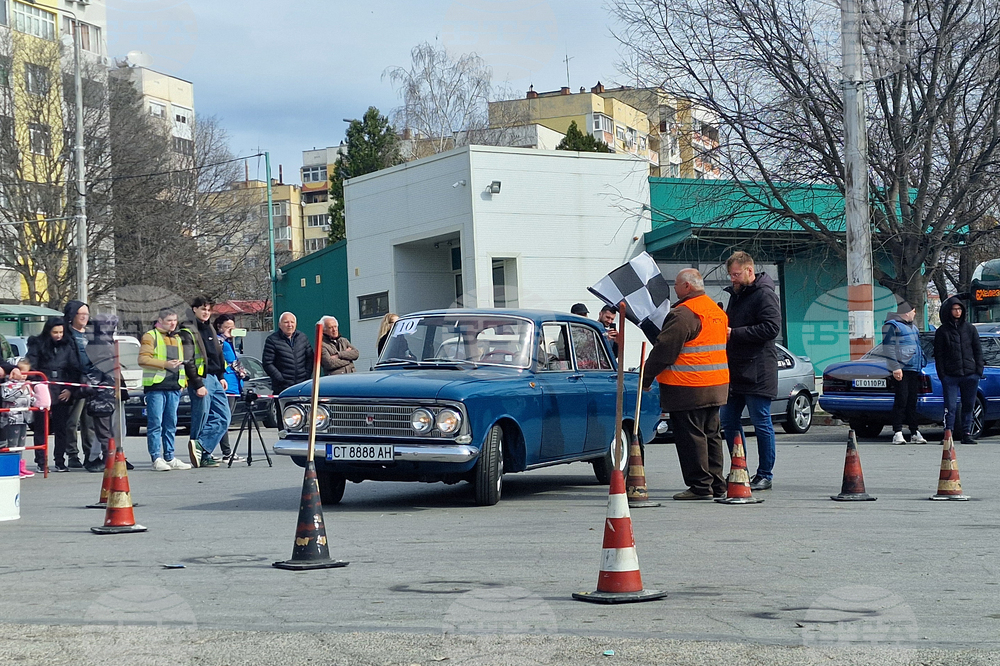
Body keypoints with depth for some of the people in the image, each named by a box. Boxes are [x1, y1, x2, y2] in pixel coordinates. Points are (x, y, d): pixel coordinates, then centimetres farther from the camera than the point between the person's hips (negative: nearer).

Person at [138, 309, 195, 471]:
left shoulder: (178, 339, 23)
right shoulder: (150, 336, 1)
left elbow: (183, 362, 30)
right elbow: (143, 360, -10)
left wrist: (185, 379, 16)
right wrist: (165, 364, -16)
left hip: (174, 387, 7)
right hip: (156, 386, -6)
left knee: (171, 424, 8)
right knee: (155, 423, -8)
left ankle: (169, 458, 12)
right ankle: (157, 459, -8)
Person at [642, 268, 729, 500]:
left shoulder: (683, 314, -15)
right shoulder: (717, 311, 15)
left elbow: (663, 352, -15)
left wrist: (646, 378, -5)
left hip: (687, 388, -9)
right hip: (717, 386, 9)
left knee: (691, 436, -4)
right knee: (711, 435, 14)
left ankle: (700, 486, -3)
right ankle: (716, 485, 17)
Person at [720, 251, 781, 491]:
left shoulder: (764, 295, -10)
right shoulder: (736, 294, 19)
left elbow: (772, 328, -21)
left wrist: (734, 333, -20)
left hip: (757, 372, -9)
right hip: (735, 371, 9)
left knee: (761, 424, -1)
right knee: (729, 422, 10)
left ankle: (765, 475, 6)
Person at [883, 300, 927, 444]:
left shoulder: (912, 327, 23)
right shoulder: (892, 326, -6)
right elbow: (888, 348, -13)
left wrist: (921, 364, 22)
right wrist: (895, 368, -19)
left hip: (914, 370, 8)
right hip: (901, 370, -8)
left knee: (912, 401, 9)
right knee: (901, 400, -9)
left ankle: (914, 432, 12)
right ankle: (897, 433, -7)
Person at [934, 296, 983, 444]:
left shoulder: (970, 329, 10)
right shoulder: (942, 331, 5)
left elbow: (978, 350, 12)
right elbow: (938, 354, 3)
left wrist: (979, 370, 2)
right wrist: (941, 374, -6)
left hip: (970, 375, 2)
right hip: (950, 376, -2)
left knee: (968, 406, 6)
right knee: (950, 406, -6)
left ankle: (967, 434, 12)